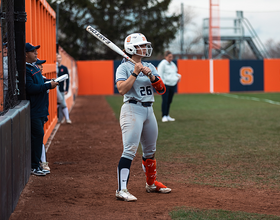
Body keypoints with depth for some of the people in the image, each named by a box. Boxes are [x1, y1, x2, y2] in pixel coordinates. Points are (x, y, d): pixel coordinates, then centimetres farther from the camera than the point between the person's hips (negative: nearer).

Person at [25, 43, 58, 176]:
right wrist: (48, 86, -20)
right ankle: (34, 166, -2)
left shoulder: (35, 67, 14)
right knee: (37, 134, -9)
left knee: (38, 135, 12)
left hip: (41, 109, 10)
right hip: (33, 111, -10)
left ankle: (36, 164, 20)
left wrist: (49, 82, 10)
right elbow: (31, 89, -24)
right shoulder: (25, 69, -17)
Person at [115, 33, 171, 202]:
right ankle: (122, 190, -20)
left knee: (150, 150, 16)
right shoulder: (124, 67, -5)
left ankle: (151, 183, 33)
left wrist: (151, 76, -11)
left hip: (149, 110, 7)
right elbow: (122, 89, -20)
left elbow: (162, 90, 4)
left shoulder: (150, 67, 13)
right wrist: (135, 73, -18)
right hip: (132, 110, -7)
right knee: (130, 150, -17)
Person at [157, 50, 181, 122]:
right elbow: (160, 75, -10)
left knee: (169, 101, 9)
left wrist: (179, 76, 9)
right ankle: (164, 116, -5)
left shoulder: (172, 64, 17)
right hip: (165, 84, -7)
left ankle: (167, 115, 16)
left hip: (173, 84, 7)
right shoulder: (163, 64, -6)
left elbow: (175, 73, 31)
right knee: (165, 100, -10)